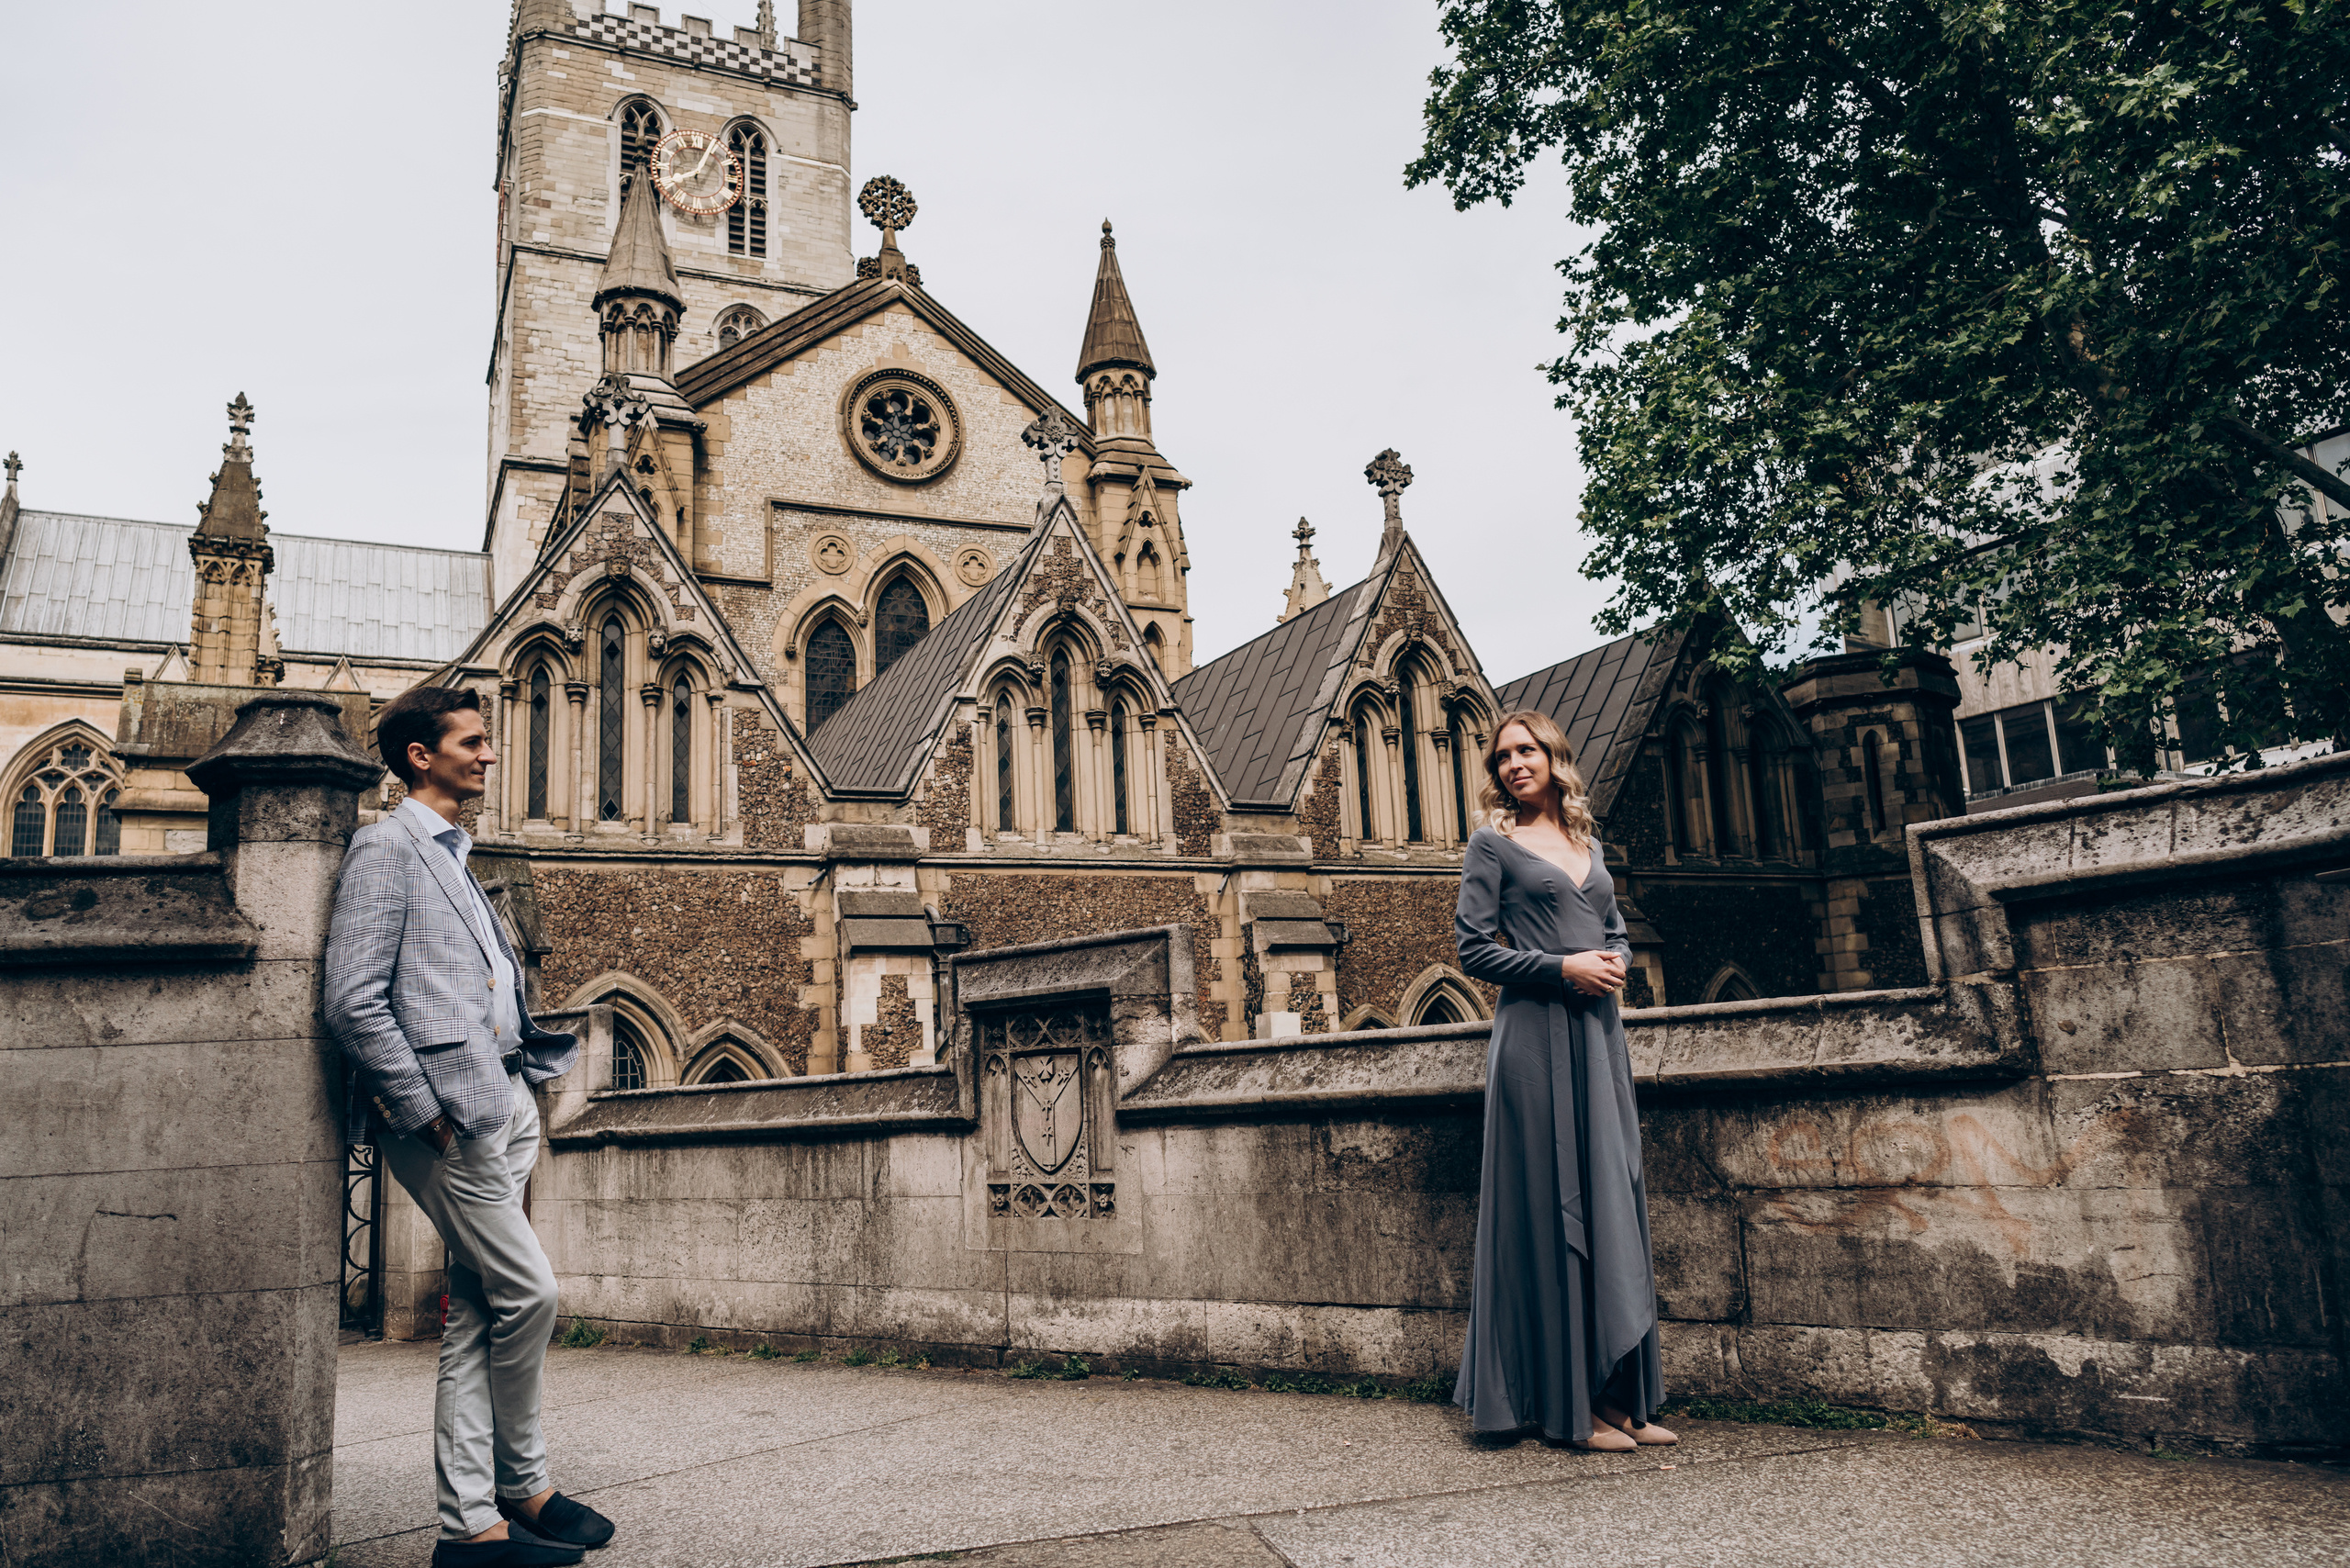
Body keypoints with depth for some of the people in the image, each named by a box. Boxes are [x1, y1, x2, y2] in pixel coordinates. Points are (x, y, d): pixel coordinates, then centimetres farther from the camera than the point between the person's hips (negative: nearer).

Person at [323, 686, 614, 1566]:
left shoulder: (456, 857, 23)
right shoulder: (387, 847, -5)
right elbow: (354, 1002, -15)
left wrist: (530, 1078, 11)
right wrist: (427, 1113, -15)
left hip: (502, 1107, 9)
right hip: (449, 1114, -9)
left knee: (476, 1317, 9)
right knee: (529, 1295, -5)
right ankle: (522, 1488, 15)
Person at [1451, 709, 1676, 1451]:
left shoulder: (1587, 842, 18)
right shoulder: (1492, 843, 1)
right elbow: (1474, 949, -5)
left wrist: (1613, 961, 0)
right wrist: (1562, 968, -14)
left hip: (1599, 1032, 6)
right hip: (1535, 1034, -6)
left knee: (1613, 1199, 6)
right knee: (1551, 1204, -5)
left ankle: (1617, 1394, 13)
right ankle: (1567, 1404, 2)